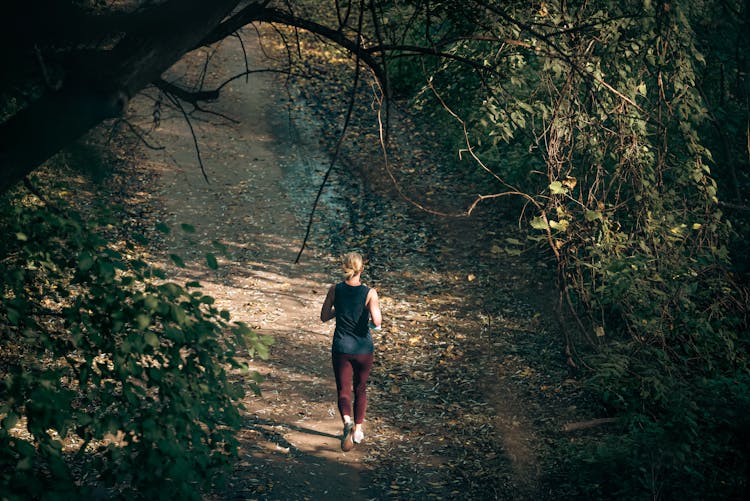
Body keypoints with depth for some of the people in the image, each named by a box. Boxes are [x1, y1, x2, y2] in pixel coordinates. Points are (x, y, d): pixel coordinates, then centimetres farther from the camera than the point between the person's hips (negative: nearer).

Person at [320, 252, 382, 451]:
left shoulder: (335, 290, -7)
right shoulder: (369, 293, -14)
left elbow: (324, 317, 1)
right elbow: (377, 322, -22)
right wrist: (376, 312, -1)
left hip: (341, 349, 0)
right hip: (364, 349, 0)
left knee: (343, 391, 6)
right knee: (360, 389, 21)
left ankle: (347, 421, -23)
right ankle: (358, 430, 27)